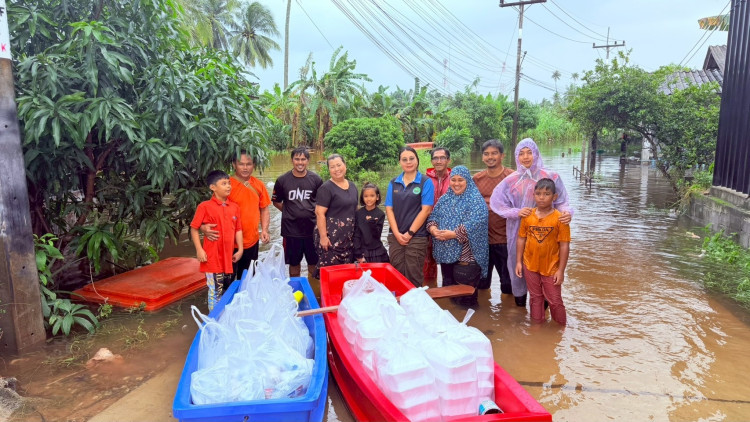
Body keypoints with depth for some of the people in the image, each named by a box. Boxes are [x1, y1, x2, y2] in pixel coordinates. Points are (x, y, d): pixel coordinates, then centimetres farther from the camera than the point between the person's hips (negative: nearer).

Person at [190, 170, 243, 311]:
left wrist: (240, 249, 4)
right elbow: (194, 228, -5)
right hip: (213, 257, -5)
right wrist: (199, 250, -11)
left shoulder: (234, 207, 5)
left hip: (228, 256, 5)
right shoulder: (205, 207, -8)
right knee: (216, 290, 0)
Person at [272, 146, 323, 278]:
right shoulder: (282, 180, -3)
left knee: (313, 262, 11)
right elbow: (276, 201, 9)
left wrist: (314, 213, 0)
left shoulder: (316, 179, -3)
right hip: (291, 229, 0)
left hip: (312, 228, 0)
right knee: (294, 263, 14)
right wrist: (289, 212, 3)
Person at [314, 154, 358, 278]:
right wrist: (323, 236, -19)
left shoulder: (352, 186, 12)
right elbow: (320, 213, -14)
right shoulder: (326, 188, -9)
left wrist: (356, 232, 17)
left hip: (348, 236, 7)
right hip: (331, 235, -7)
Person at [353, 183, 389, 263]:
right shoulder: (358, 213, -2)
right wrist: (358, 254, -8)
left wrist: (372, 223, -24)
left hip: (377, 253, 0)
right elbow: (356, 235, -3)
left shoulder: (380, 214, -2)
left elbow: (377, 234, -6)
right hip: (362, 252, 0)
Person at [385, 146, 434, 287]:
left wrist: (410, 233, -11)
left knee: (413, 276, 2)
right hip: (395, 236, 4)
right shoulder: (394, 183, 8)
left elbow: (426, 210, -9)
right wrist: (397, 233, -7)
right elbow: (389, 208, 4)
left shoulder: (425, 182, -3)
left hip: (417, 237, -3)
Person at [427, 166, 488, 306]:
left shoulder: (476, 200, -5)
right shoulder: (445, 199, 15)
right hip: (446, 253, 6)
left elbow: (474, 224, -18)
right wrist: (434, 230, -13)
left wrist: (453, 234, -23)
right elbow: (433, 217, 10)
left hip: (466, 256, -6)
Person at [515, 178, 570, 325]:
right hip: (530, 266, 3)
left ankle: (561, 327, 31)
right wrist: (518, 262, 2)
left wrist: (561, 270, -11)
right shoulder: (527, 216, -5)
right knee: (535, 298, 19)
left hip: (551, 268, -3)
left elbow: (564, 246, -12)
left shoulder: (559, 218, -14)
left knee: (555, 301, 9)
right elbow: (521, 239, 3)